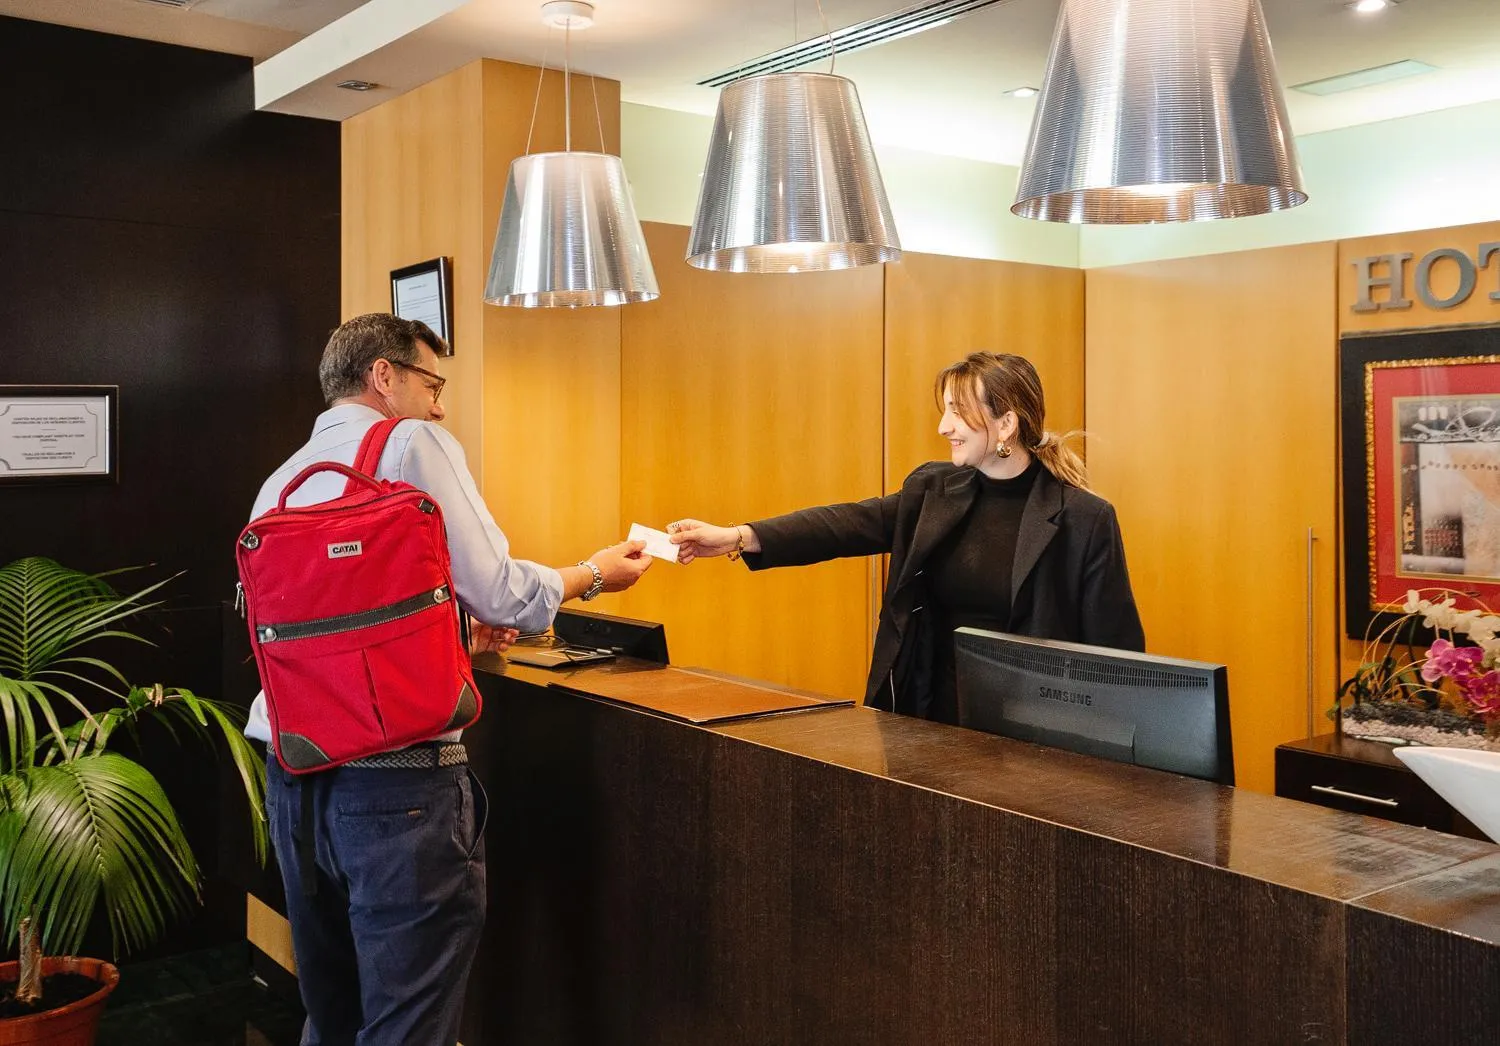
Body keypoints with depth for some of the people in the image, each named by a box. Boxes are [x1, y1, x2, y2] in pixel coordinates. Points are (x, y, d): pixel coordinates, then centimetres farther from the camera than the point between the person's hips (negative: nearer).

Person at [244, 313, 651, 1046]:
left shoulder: (281, 482, 14)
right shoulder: (414, 445, -4)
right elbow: (504, 597, -7)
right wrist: (595, 574, 10)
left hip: (295, 775, 7)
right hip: (395, 777, -7)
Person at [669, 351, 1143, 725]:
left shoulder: (1085, 520, -9)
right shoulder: (933, 491, 5)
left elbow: (1116, 649, -7)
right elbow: (852, 523, -1)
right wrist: (738, 537, -11)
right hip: (935, 720, 5)